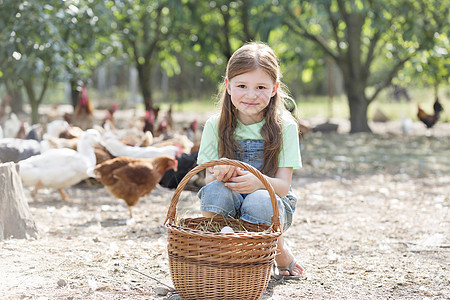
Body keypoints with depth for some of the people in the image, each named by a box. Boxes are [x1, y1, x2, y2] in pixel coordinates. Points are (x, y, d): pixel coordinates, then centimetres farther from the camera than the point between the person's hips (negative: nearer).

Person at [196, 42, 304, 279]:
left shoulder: (284, 127, -8)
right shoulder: (215, 125, -3)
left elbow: (283, 186, -12)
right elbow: (208, 179, -3)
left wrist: (259, 182, -35)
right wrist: (218, 174, -29)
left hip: (273, 206, -1)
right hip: (229, 206, 1)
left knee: (259, 201, -35)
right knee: (215, 190, -32)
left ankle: (282, 255, -5)